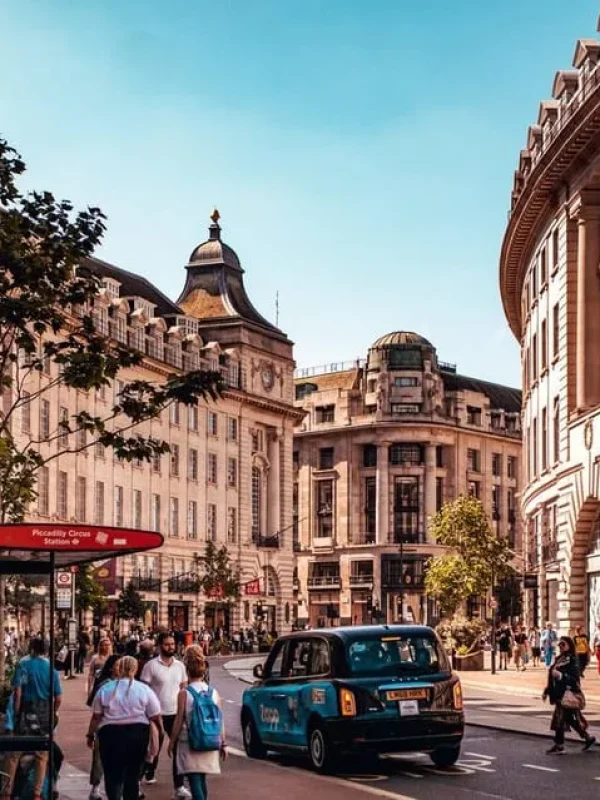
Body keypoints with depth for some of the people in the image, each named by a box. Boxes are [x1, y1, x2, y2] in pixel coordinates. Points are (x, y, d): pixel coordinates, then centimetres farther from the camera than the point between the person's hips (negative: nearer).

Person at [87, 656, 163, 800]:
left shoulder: (105, 689, 3)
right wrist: (162, 733, 13)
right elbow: (156, 716, 0)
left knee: (113, 776, 2)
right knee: (133, 774, 13)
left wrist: (90, 735, 15)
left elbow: (96, 716, 4)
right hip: (138, 733, 1)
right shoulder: (144, 689, 1)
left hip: (110, 734, -1)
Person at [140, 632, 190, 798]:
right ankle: (150, 774, 40)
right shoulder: (151, 665, -9)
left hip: (176, 714, 3)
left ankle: (179, 786, -3)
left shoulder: (180, 666, 4)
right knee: (155, 748, 15)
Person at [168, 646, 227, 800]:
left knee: (195, 782, -8)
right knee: (201, 781, 19)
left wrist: (172, 743, 2)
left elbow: (179, 721, -8)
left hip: (189, 744, -5)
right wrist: (223, 744, 11)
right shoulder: (214, 693, 3)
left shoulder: (184, 694, -9)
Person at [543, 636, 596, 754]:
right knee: (570, 718, 16)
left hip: (567, 695, -9)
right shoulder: (559, 659, 12)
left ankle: (559, 745, 3)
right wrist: (547, 691, 19)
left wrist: (560, 675, -33)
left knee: (560, 718, -6)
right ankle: (588, 738, 28)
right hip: (559, 694, 9)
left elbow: (574, 678, -22)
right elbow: (552, 677, 19)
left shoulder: (572, 660, -13)